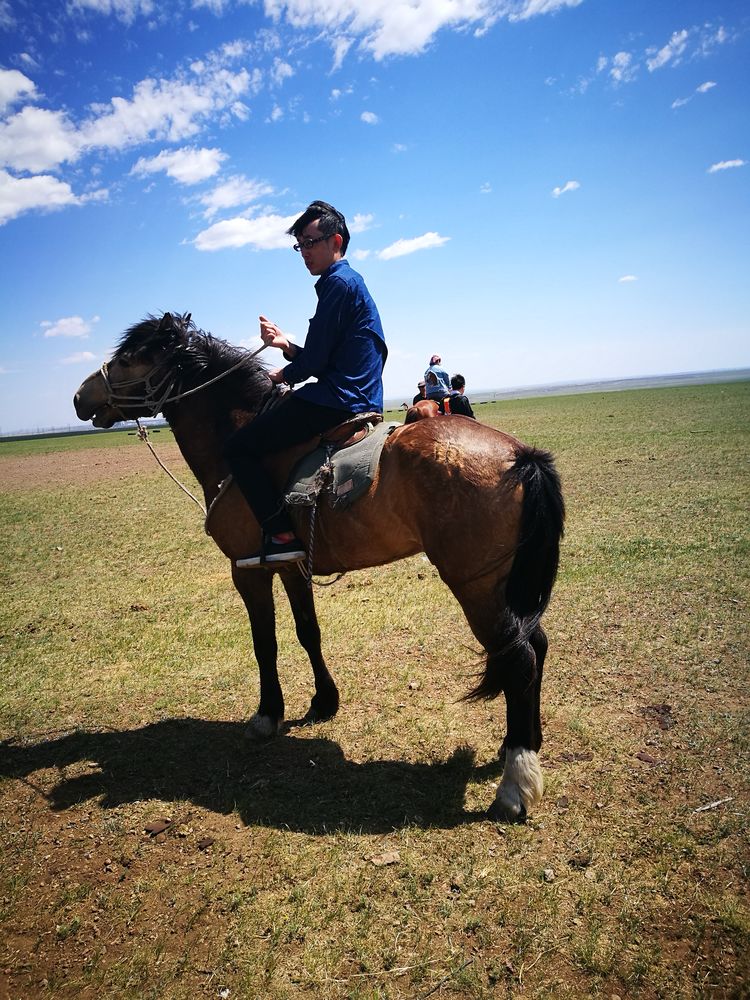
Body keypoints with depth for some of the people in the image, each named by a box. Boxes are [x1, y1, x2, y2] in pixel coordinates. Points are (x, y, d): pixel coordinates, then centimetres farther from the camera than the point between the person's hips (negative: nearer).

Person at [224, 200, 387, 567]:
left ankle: (282, 535, -12)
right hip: (361, 400, 11)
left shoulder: (338, 282, -12)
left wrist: (282, 375, 5)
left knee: (238, 447, -8)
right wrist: (284, 343, 6)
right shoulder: (352, 282, 21)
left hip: (335, 401, -11)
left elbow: (314, 362, -16)